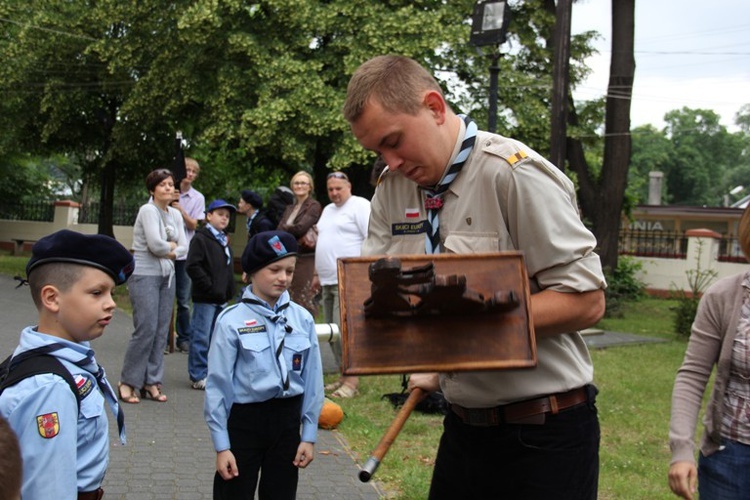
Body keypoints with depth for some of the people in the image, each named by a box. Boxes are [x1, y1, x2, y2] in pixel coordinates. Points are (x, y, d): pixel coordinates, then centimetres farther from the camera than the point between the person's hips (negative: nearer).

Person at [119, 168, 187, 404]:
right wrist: (171, 246, -3)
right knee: (146, 329, -9)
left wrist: (169, 252, -11)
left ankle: (151, 382, 13)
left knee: (161, 331, 6)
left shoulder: (175, 214, 11)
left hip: (167, 276, 7)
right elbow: (155, 244, -21)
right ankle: (127, 382, 3)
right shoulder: (148, 211, -11)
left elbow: (184, 247, 7)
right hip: (145, 276, -7)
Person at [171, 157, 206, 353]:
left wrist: (181, 210, -14)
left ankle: (184, 338, 14)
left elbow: (193, 225, 0)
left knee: (184, 300, 5)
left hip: (185, 253, 1)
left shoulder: (198, 198, 5)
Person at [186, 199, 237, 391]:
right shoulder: (200, 238, -9)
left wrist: (228, 290, 12)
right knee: (201, 338, -4)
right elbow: (193, 266, -17)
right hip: (205, 298, -8)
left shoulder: (224, 240, 18)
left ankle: (212, 372, 23)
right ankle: (198, 376, 2)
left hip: (221, 298, 8)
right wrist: (210, 287, -18)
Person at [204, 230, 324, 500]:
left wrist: (309, 435, 4)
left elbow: (312, 379, 5)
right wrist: (221, 445, -8)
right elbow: (218, 384, -8)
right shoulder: (231, 321, -11)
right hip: (243, 420, -3)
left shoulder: (302, 319, 0)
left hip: (287, 421, 3)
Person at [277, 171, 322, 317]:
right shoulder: (290, 208, 19)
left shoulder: (314, 206, -3)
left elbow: (300, 228, -14)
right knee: (292, 298, 7)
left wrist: (284, 229, 2)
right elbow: (279, 232, 9)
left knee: (303, 300, -9)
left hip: (305, 257, -7)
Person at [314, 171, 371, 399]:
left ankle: (351, 379, -10)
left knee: (343, 329, -14)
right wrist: (318, 273, 23)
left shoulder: (360, 206, -5)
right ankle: (345, 376, 16)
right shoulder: (328, 210, 22)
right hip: (328, 281, 9)